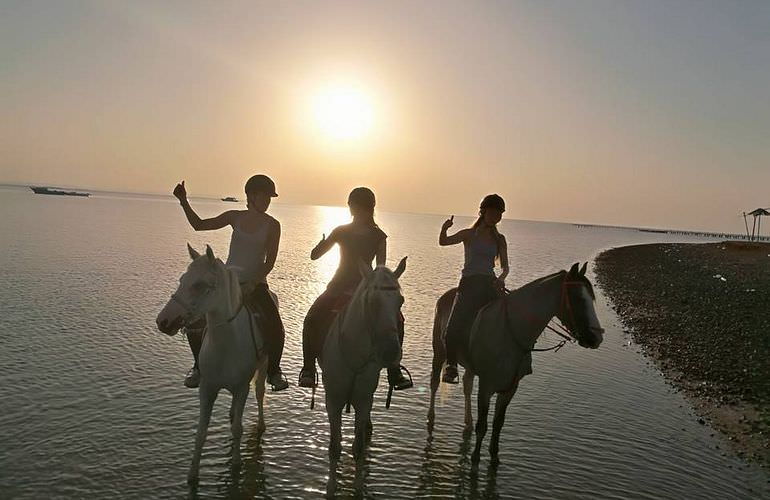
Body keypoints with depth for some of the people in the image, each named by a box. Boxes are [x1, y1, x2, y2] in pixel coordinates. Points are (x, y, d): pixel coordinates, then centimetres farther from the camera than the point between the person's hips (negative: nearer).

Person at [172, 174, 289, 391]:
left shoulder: (272, 225, -2)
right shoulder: (235, 217, 5)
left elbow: (269, 262, -6)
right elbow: (199, 225, 12)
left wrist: (252, 284, -19)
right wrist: (184, 202, 2)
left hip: (255, 284, -3)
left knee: (274, 325, -24)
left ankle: (274, 371, 1)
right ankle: (200, 365, 16)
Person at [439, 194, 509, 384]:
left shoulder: (499, 239, 18)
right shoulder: (469, 235, 9)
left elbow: (505, 267, 15)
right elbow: (444, 242, -4)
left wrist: (501, 278, -7)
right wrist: (444, 229, -24)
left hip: (489, 284, 3)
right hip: (469, 283, -3)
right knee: (456, 325, -22)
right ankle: (451, 364, -10)